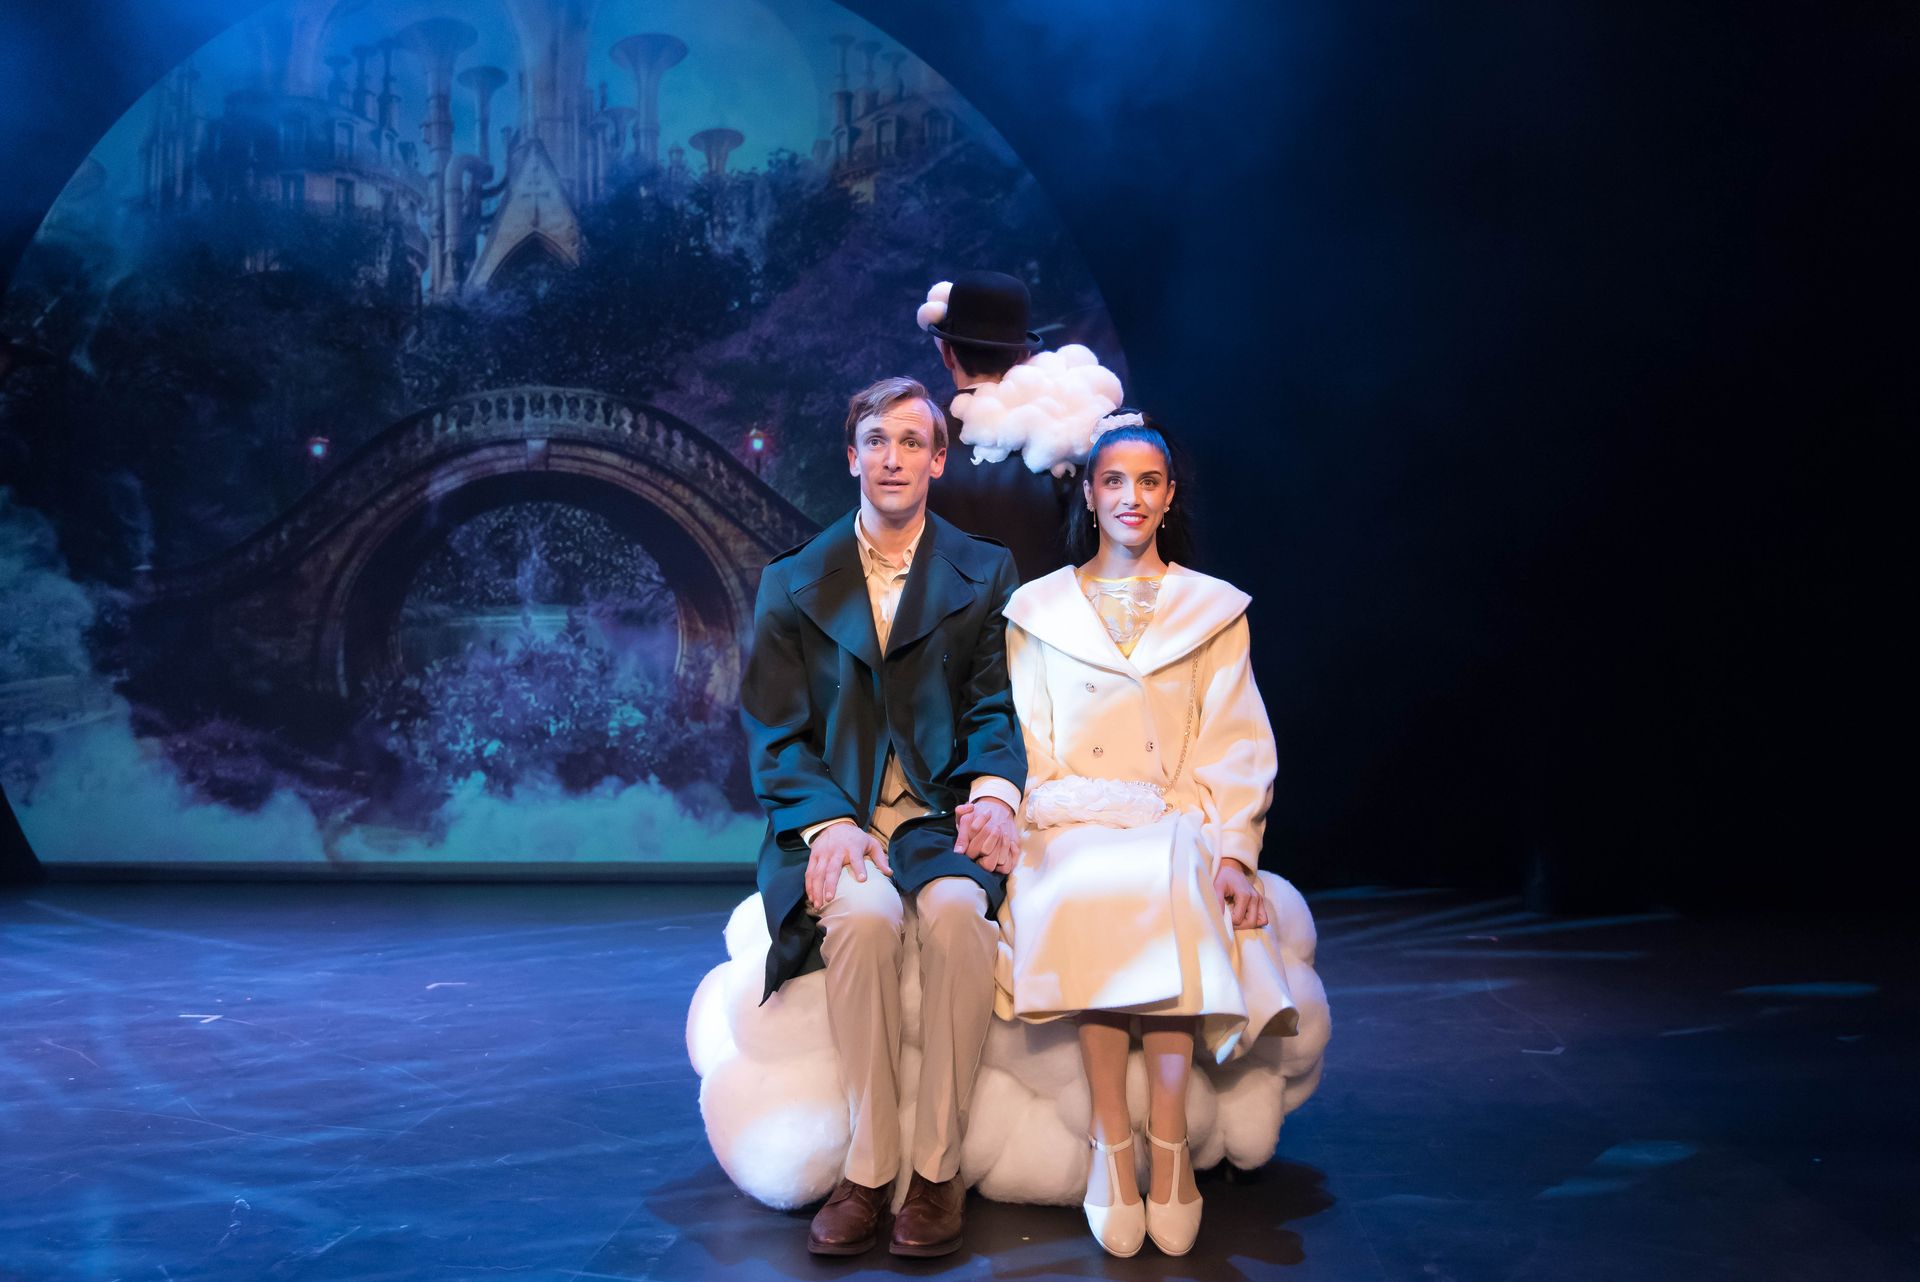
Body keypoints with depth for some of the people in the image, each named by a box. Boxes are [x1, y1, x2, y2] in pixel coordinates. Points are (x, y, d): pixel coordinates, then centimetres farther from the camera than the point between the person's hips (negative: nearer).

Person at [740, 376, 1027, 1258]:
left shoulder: (986, 574, 13)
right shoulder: (791, 583, 13)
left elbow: (994, 709, 4)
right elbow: (775, 736, 5)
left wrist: (996, 790, -19)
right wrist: (827, 823, -14)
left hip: (940, 819, 0)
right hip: (831, 820, 0)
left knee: (955, 911, -34)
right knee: (863, 914, -33)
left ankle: (937, 1169, -21)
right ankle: (868, 1169, -20)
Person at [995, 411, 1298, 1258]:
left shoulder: (1214, 612, 15)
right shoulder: (1038, 611, 15)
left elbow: (1234, 750, 6)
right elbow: (1029, 750, 9)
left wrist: (1230, 851, -11)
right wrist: (1052, 818, -11)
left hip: (1179, 828, 0)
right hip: (1074, 829, 0)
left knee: (1173, 884, -35)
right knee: (1095, 891, -35)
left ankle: (1167, 1142, -31)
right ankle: (1111, 1144, -29)